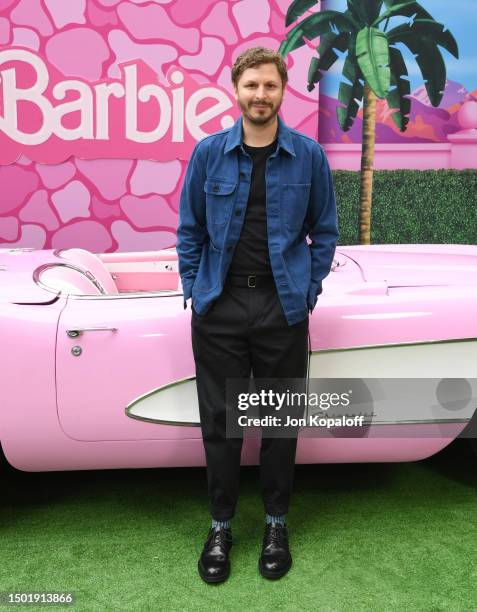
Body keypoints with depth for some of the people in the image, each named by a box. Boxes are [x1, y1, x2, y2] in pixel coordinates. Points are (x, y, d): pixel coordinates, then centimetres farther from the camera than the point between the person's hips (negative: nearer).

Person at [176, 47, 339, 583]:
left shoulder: (309, 155, 0)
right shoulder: (208, 152, 1)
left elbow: (325, 231, 6)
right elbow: (189, 230, 6)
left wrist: (308, 293, 0)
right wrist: (194, 292, 1)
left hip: (283, 308, 0)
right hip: (219, 306, 1)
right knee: (219, 419, 7)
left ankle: (276, 523, 30)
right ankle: (220, 525, 26)